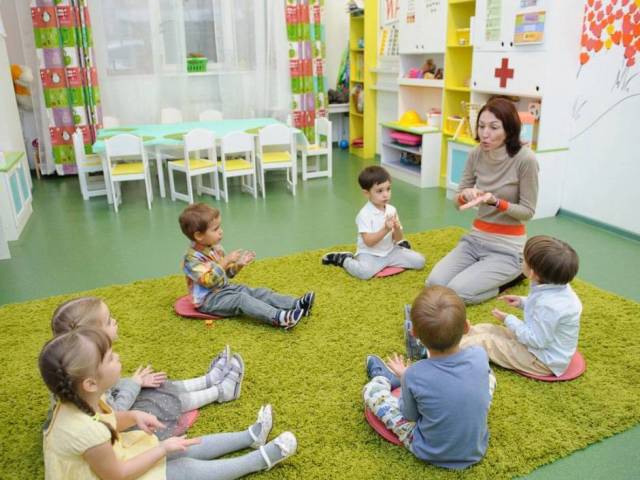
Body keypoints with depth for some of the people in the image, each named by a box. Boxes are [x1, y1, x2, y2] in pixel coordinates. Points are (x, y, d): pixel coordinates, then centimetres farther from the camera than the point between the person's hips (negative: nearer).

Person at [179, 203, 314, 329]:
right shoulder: (191, 258, -20)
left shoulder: (215, 248, 8)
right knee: (242, 299, -30)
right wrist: (226, 261, -31)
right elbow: (209, 281, -30)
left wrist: (239, 264, -4)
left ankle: (297, 305, -22)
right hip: (209, 300, -8)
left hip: (226, 289, 8)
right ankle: (279, 318, -48)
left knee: (259, 292, -9)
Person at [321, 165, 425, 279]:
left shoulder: (392, 210, 0)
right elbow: (369, 242, -24)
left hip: (390, 252, 6)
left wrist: (397, 229, -19)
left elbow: (398, 239, 3)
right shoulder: (364, 214, -18)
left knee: (419, 261, -3)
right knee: (364, 272, -35)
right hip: (370, 255, -5)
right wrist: (386, 229, -32)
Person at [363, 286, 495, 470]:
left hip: (431, 454, -3)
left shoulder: (414, 376, -30)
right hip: (476, 450, 3)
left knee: (370, 389, 4)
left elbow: (410, 416, -9)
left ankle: (385, 377, 41)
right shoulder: (479, 356, -21)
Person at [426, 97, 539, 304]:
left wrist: (494, 201, -29)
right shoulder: (477, 154, -2)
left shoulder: (525, 159, -18)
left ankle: (511, 276, 9)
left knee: (457, 292, -19)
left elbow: (527, 211, -12)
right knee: (434, 284, -10)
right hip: (475, 238, 5)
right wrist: (465, 195, -20)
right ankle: (489, 275, 15)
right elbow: (458, 202, 4)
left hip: (507, 246, -5)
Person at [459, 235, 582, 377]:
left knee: (484, 341, -10)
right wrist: (523, 302, 3)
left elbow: (536, 340, -27)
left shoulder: (549, 305, -37)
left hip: (542, 360, -9)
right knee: (482, 329, 7)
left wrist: (509, 320, -19)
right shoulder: (556, 287, -7)